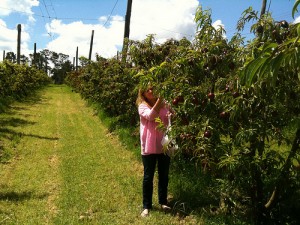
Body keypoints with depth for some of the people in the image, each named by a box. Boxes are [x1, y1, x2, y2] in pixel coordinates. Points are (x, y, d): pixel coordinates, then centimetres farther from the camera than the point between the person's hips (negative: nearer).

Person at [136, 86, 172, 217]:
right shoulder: (143, 106, -5)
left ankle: (163, 202, 32)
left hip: (164, 146, 3)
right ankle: (146, 206, 18)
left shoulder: (164, 104, 4)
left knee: (164, 175, 15)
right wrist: (159, 100, -33)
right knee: (148, 177, 6)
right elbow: (150, 116, -24)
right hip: (149, 147, -3)